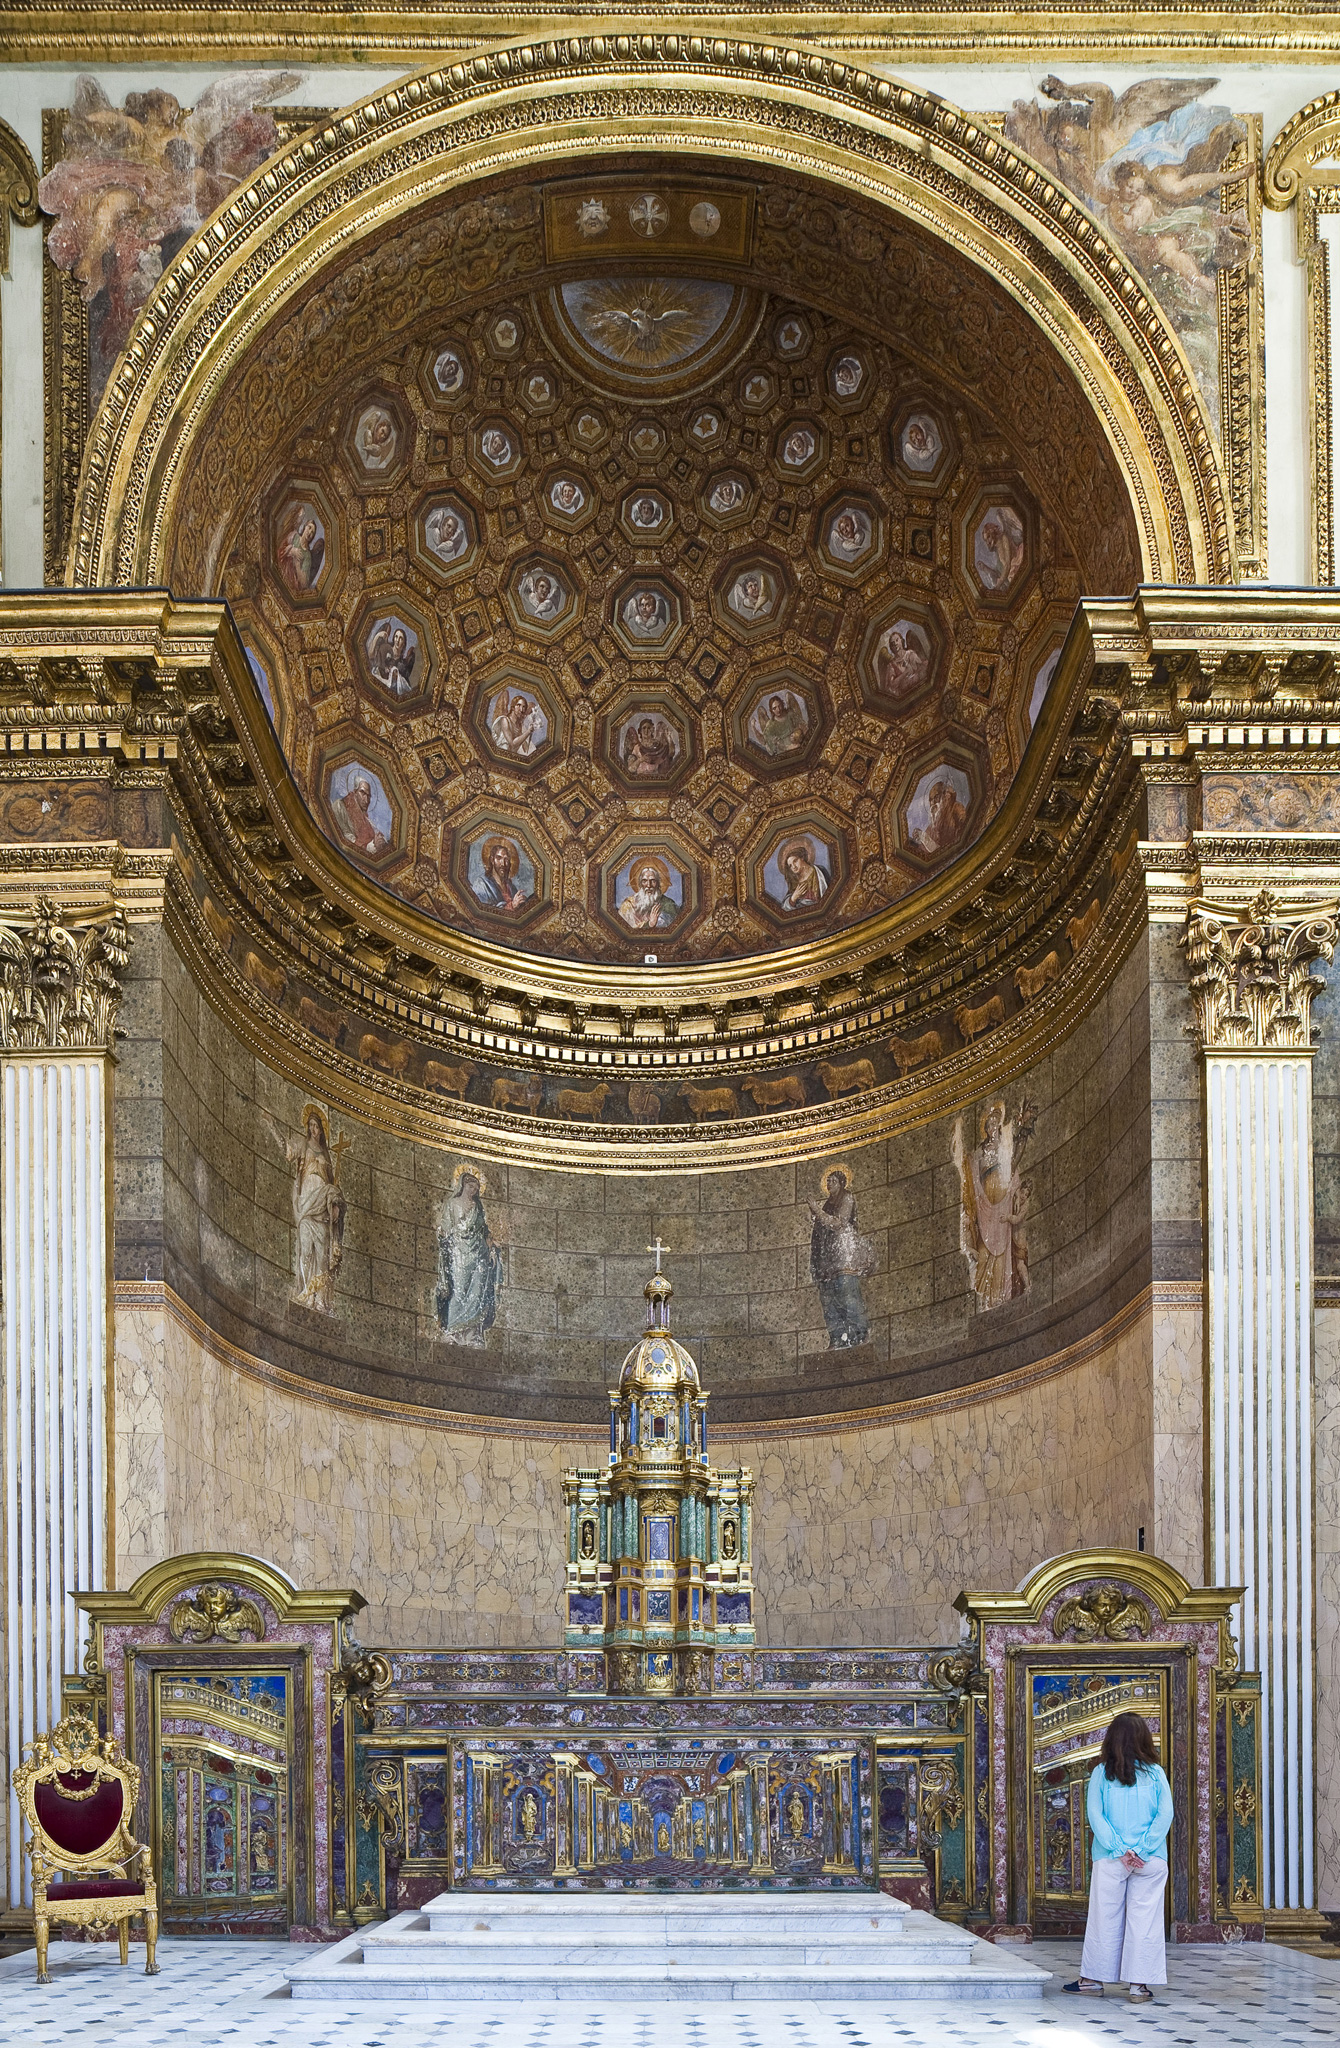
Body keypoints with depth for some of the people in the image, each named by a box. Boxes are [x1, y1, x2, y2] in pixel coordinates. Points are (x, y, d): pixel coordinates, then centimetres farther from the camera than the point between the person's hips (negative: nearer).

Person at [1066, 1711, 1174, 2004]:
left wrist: (1120, 1850, -10)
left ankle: (1093, 1979, 16)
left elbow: (1095, 1815, -7)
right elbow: (1165, 1814, -7)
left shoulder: (1102, 1773, 1)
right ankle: (1139, 1983, 2)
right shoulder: (1155, 1773, 2)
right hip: (1151, 1860, 0)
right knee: (1145, 1919, 3)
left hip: (1110, 1859, 0)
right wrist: (1142, 1850, -10)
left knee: (1105, 1918, 9)